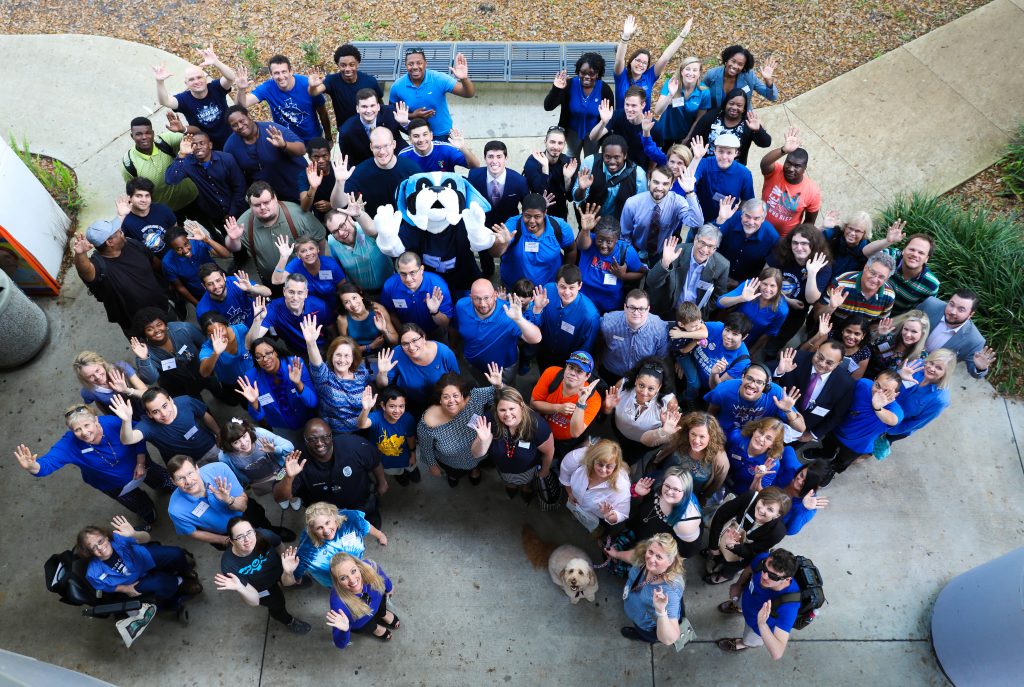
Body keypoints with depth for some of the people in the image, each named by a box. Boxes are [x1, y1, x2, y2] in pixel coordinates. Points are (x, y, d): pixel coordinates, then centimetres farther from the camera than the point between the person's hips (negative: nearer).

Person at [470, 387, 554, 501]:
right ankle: (510, 485, 69)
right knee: (509, 482, 35)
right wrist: (483, 440, -51)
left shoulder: (536, 425, -41)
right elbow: (477, 455, -30)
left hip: (528, 469, -1)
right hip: (502, 468, 1)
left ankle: (527, 487, 67)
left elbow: (549, 452, -22)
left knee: (527, 483, 33)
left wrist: (545, 470, -4)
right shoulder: (491, 421, -37)